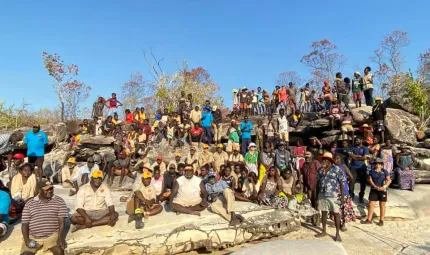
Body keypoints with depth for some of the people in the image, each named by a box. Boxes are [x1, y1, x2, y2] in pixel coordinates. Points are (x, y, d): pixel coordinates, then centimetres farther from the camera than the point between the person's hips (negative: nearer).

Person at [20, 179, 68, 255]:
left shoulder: (59, 201, 3)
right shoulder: (29, 203, 7)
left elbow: (61, 221, -3)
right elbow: (25, 224, 6)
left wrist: (60, 237, -15)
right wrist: (26, 239, -9)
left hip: (52, 235, -2)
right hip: (32, 237, 2)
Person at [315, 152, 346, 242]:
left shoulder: (337, 169, -8)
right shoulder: (320, 170, 6)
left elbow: (341, 183, -8)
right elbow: (318, 182, 11)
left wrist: (342, 196, -11)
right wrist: (317, 194, 11)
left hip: (333, 195, -4)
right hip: (322, 195, 5)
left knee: (336, 213, 3)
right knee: (323, 212, 13)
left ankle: (337, 234, 14)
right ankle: (324, 231, 26)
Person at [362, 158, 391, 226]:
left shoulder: (384, 171, 1)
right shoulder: (371, 171, 3)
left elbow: (389, 180, -1)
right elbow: (370, 180, -4)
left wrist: (384, 187, -15)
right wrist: (375, 187, -17)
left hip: (382, 190, -1)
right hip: (373, 190, 1)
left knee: (382, 205, 6)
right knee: (371, 204, 2)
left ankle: (381, 220, 17)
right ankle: (369, 220, 10)